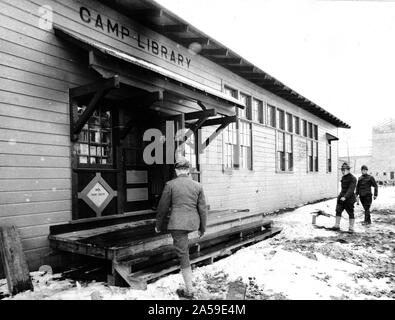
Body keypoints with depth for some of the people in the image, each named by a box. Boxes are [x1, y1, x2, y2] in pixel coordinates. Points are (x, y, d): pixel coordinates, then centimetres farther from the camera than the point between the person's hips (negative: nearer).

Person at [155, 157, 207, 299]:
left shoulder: (170, 184, -8)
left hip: (177, 224, -4)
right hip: (192, 223, 4)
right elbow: (202, 208, 3)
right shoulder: (197, 186, -1)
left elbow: (163, 207, -2)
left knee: (183, 255, 3)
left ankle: (189, 290, 11)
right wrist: (202, 228, 14)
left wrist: (158, 225, 13)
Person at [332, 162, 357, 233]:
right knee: (338, 210, 3)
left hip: (349, 198, -7)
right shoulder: (343, 177, 13)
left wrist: (345, 197, -32)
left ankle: (351, 228, 12)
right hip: (341, 197, 7)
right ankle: (337, 225, 10)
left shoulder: (353, 178, -13)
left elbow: (351, 189, -23)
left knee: (350, 213, 2)